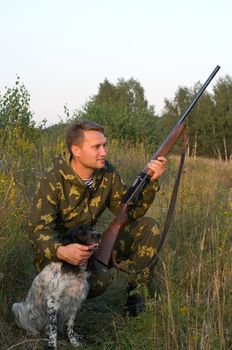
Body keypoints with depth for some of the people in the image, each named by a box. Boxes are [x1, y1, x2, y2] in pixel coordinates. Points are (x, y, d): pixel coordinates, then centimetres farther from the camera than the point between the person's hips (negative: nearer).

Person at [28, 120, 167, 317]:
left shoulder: (107, 173, -5)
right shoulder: (52, 181, -21)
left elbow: (130, 212, -3)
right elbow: (39, 230, -27)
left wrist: (150, 181, -18)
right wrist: (61, 252, -48)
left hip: (88, 246, 6)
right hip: (54, 254, -6)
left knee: (148, 228, -7)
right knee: (100, 278, -35)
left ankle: (136, 291, 4)